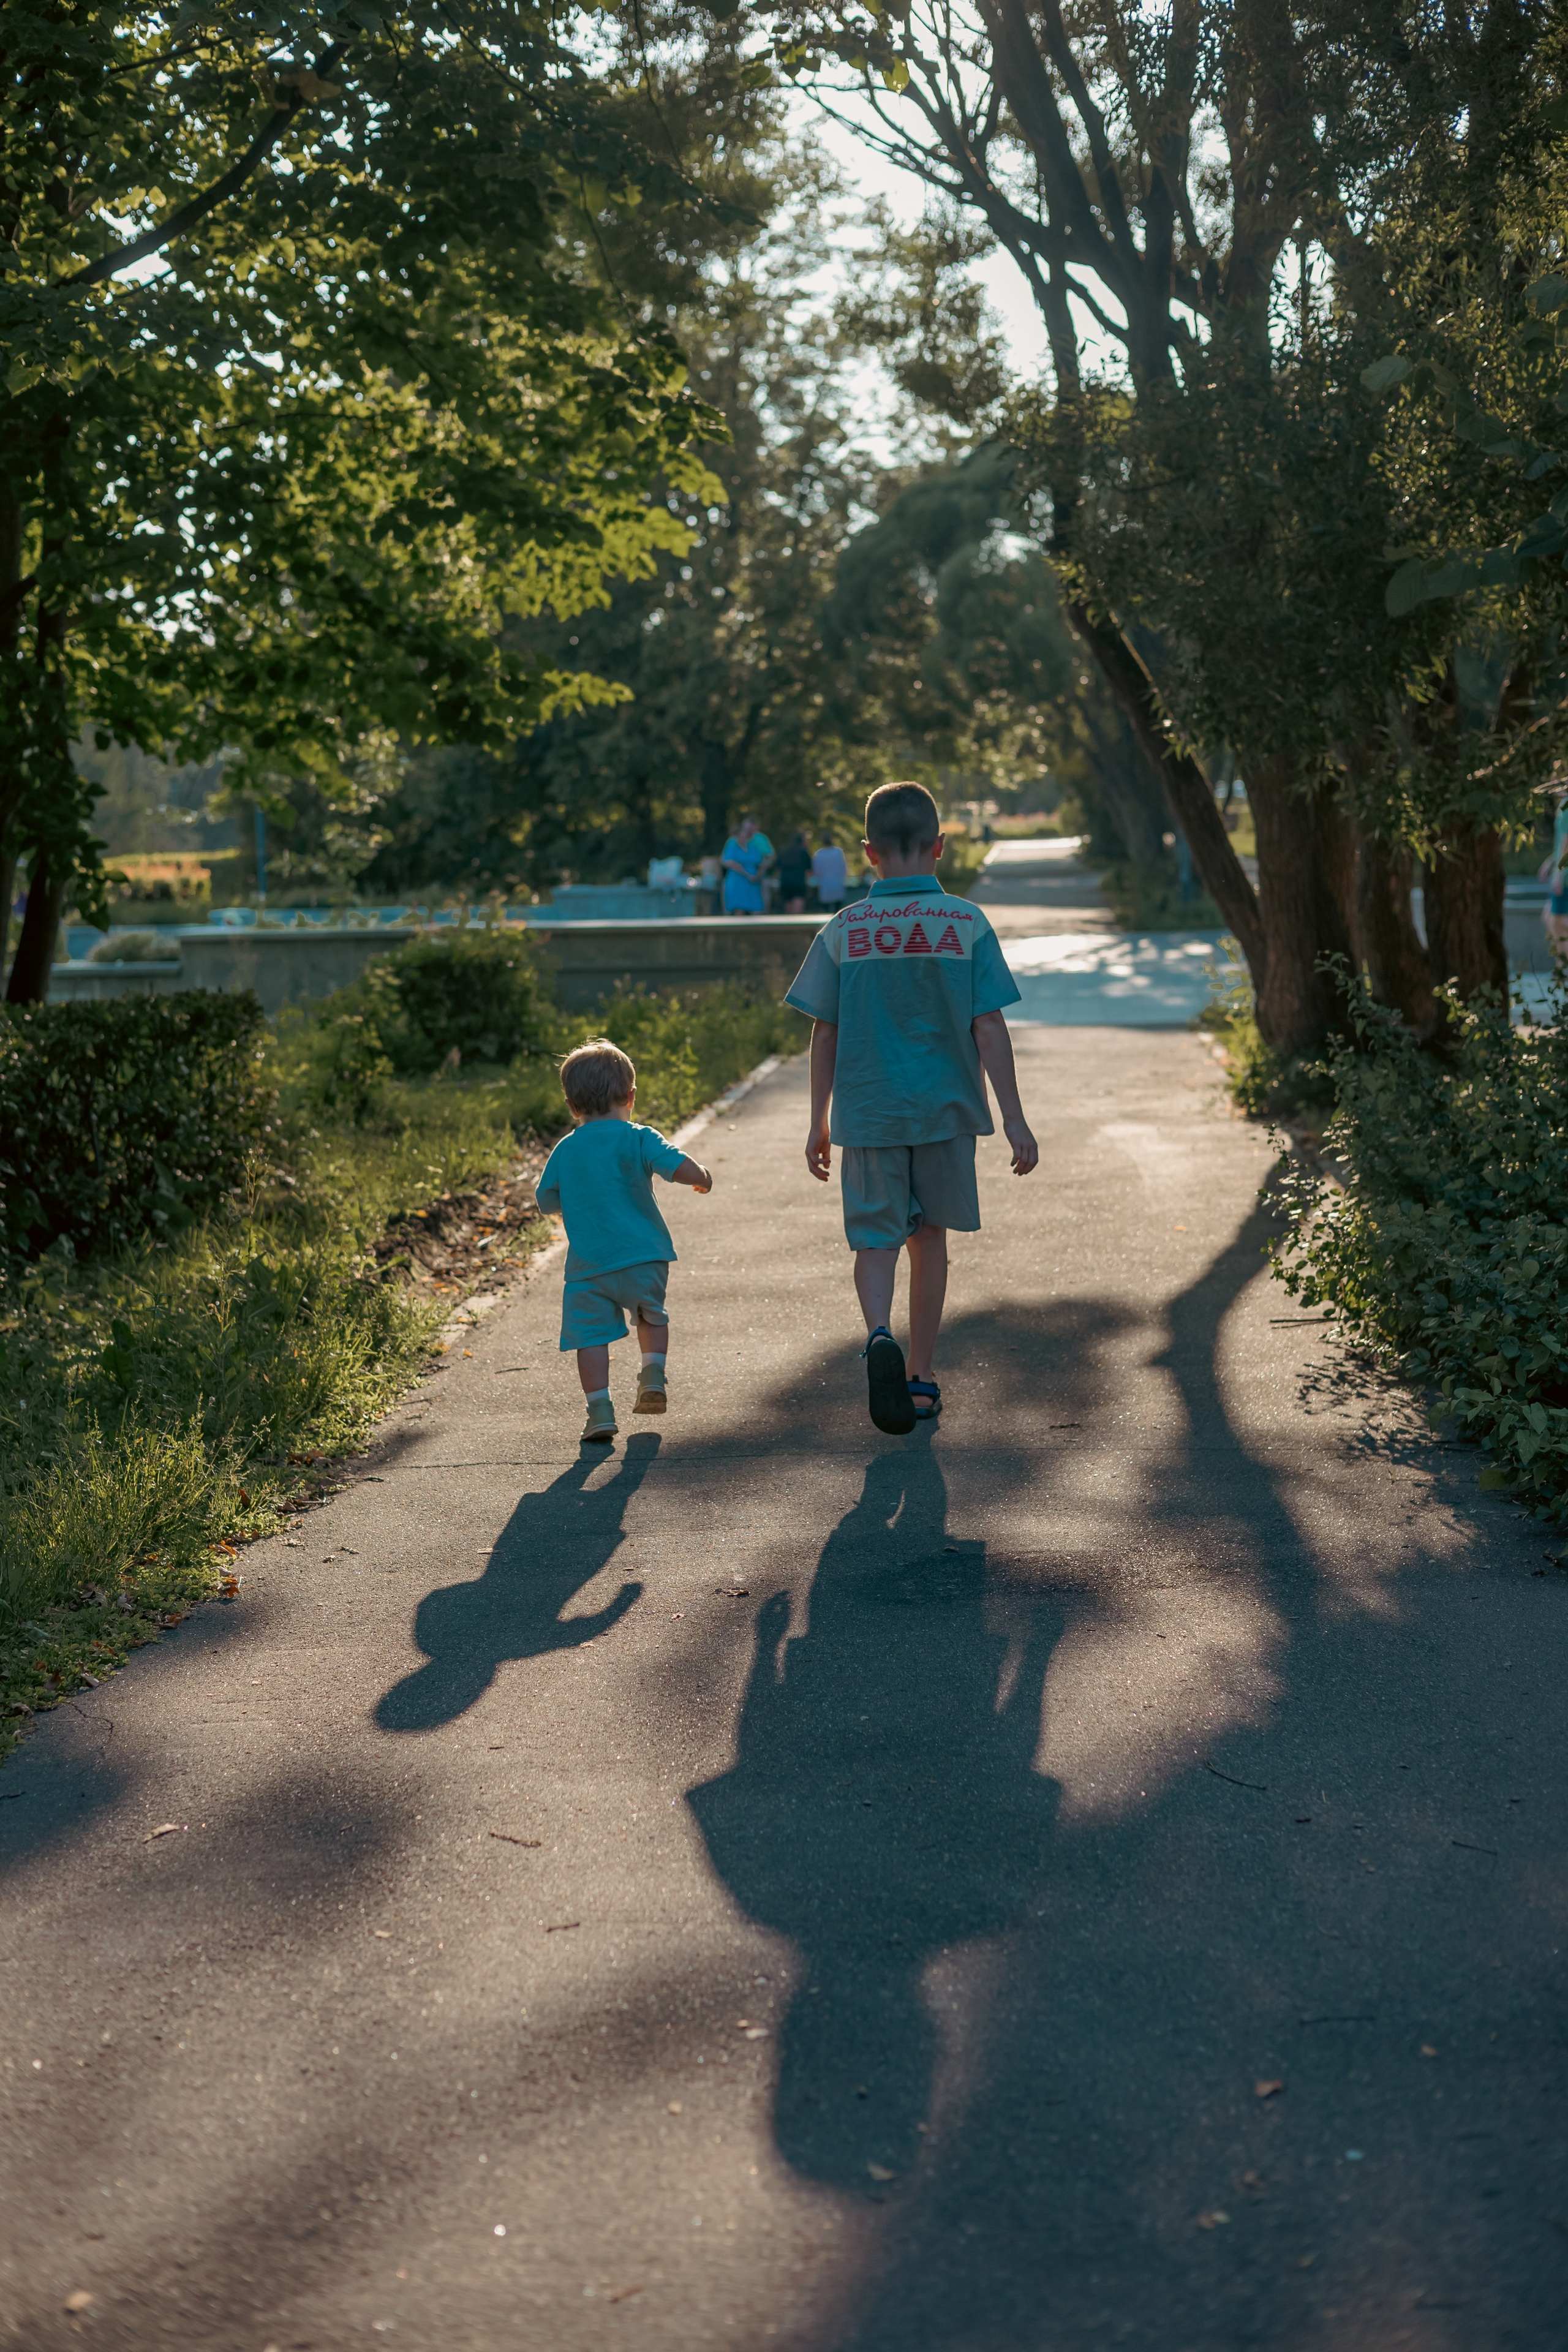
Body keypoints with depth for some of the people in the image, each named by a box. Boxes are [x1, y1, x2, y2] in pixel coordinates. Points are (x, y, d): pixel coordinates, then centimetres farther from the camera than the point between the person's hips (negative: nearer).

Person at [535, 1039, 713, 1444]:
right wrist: (702, 1177, 5)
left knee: (591, 1334, 5)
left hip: (589, 1266, 1)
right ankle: (653, 1377, 15)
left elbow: (547, 1202, 14)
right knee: (652, 1316, 26)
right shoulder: (637, 1138, -5)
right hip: (644, 1258, -1)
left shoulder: (564, 1151, 6)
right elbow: (682, 1169, -17)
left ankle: (600, 1410, -1)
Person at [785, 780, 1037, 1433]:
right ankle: (920, 1379, 21)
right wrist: (1013, 1118, -1)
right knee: (929, 1236, 15)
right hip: (945, 1109, 1)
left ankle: (880, 1334, -22)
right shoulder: (967, 925, -6)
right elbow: (989, 1029, -7)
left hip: (867, 1111, 0)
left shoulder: (842, 931, -3)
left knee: (876, 1239, 7)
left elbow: (825, 1036, 0)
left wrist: (818, 1123, 9)